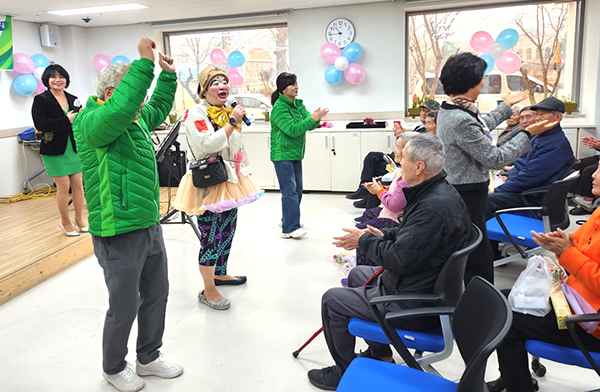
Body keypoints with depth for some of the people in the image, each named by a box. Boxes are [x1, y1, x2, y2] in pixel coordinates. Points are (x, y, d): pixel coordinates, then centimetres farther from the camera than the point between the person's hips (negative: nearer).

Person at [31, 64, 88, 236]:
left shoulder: (73, 99, 9)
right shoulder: (41, 100, -4)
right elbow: (41, 124, -17)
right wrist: (66, 120, -19)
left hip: (74, 149, 4)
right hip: (54, 151, -4)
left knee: (78, 184, 6)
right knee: (63, 186, 0)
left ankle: (79, 218, 23)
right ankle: (65, 222, 18)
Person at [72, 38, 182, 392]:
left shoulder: (136, 120, 10)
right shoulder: (90, 123, -16)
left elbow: (159, 108, 30)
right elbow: (119, 109, -38)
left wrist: (168, 74, 18)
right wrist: (145, 61, -31)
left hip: (150, 226, 9)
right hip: (119, 233, -9)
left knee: (157, 295, 19)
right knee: (125, 307, 7)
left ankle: (149, 357, 39)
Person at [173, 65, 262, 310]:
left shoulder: (229, 111, 12)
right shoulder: (196, 113, -11)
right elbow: (207, 146, -26)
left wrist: (245, 175, 22)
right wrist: (232, 122, -25)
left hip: (230, 182, 8)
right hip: (209, 184, -8)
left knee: (228, 230, 18)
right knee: (211, 236, -5)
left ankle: (220, 273, 37)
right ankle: (208, 291, 8)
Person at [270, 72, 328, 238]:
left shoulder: (298, 104, 11)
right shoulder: (279, 107, -14)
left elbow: (309, 125, 5)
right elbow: (292, 129, -22)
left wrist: (316, 118, -16)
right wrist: (312, 118, -26)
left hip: (296, 153, 9)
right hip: (282, 154, -9)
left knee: (297, 189, 14)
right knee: (289, 190, -11)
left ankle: (288, 220, 28)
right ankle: (289, 229, -8)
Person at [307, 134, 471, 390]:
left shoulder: (433, 207, -30)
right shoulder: (442, 192, 3)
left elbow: (399, 261, -29)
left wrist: (365, 240, -14)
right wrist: (384, 235, 3)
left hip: (416, 305, -11)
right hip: (425, 285, 11)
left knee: (332, 300, -2)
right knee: (356, 274, 28)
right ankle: (381, 355, 32)